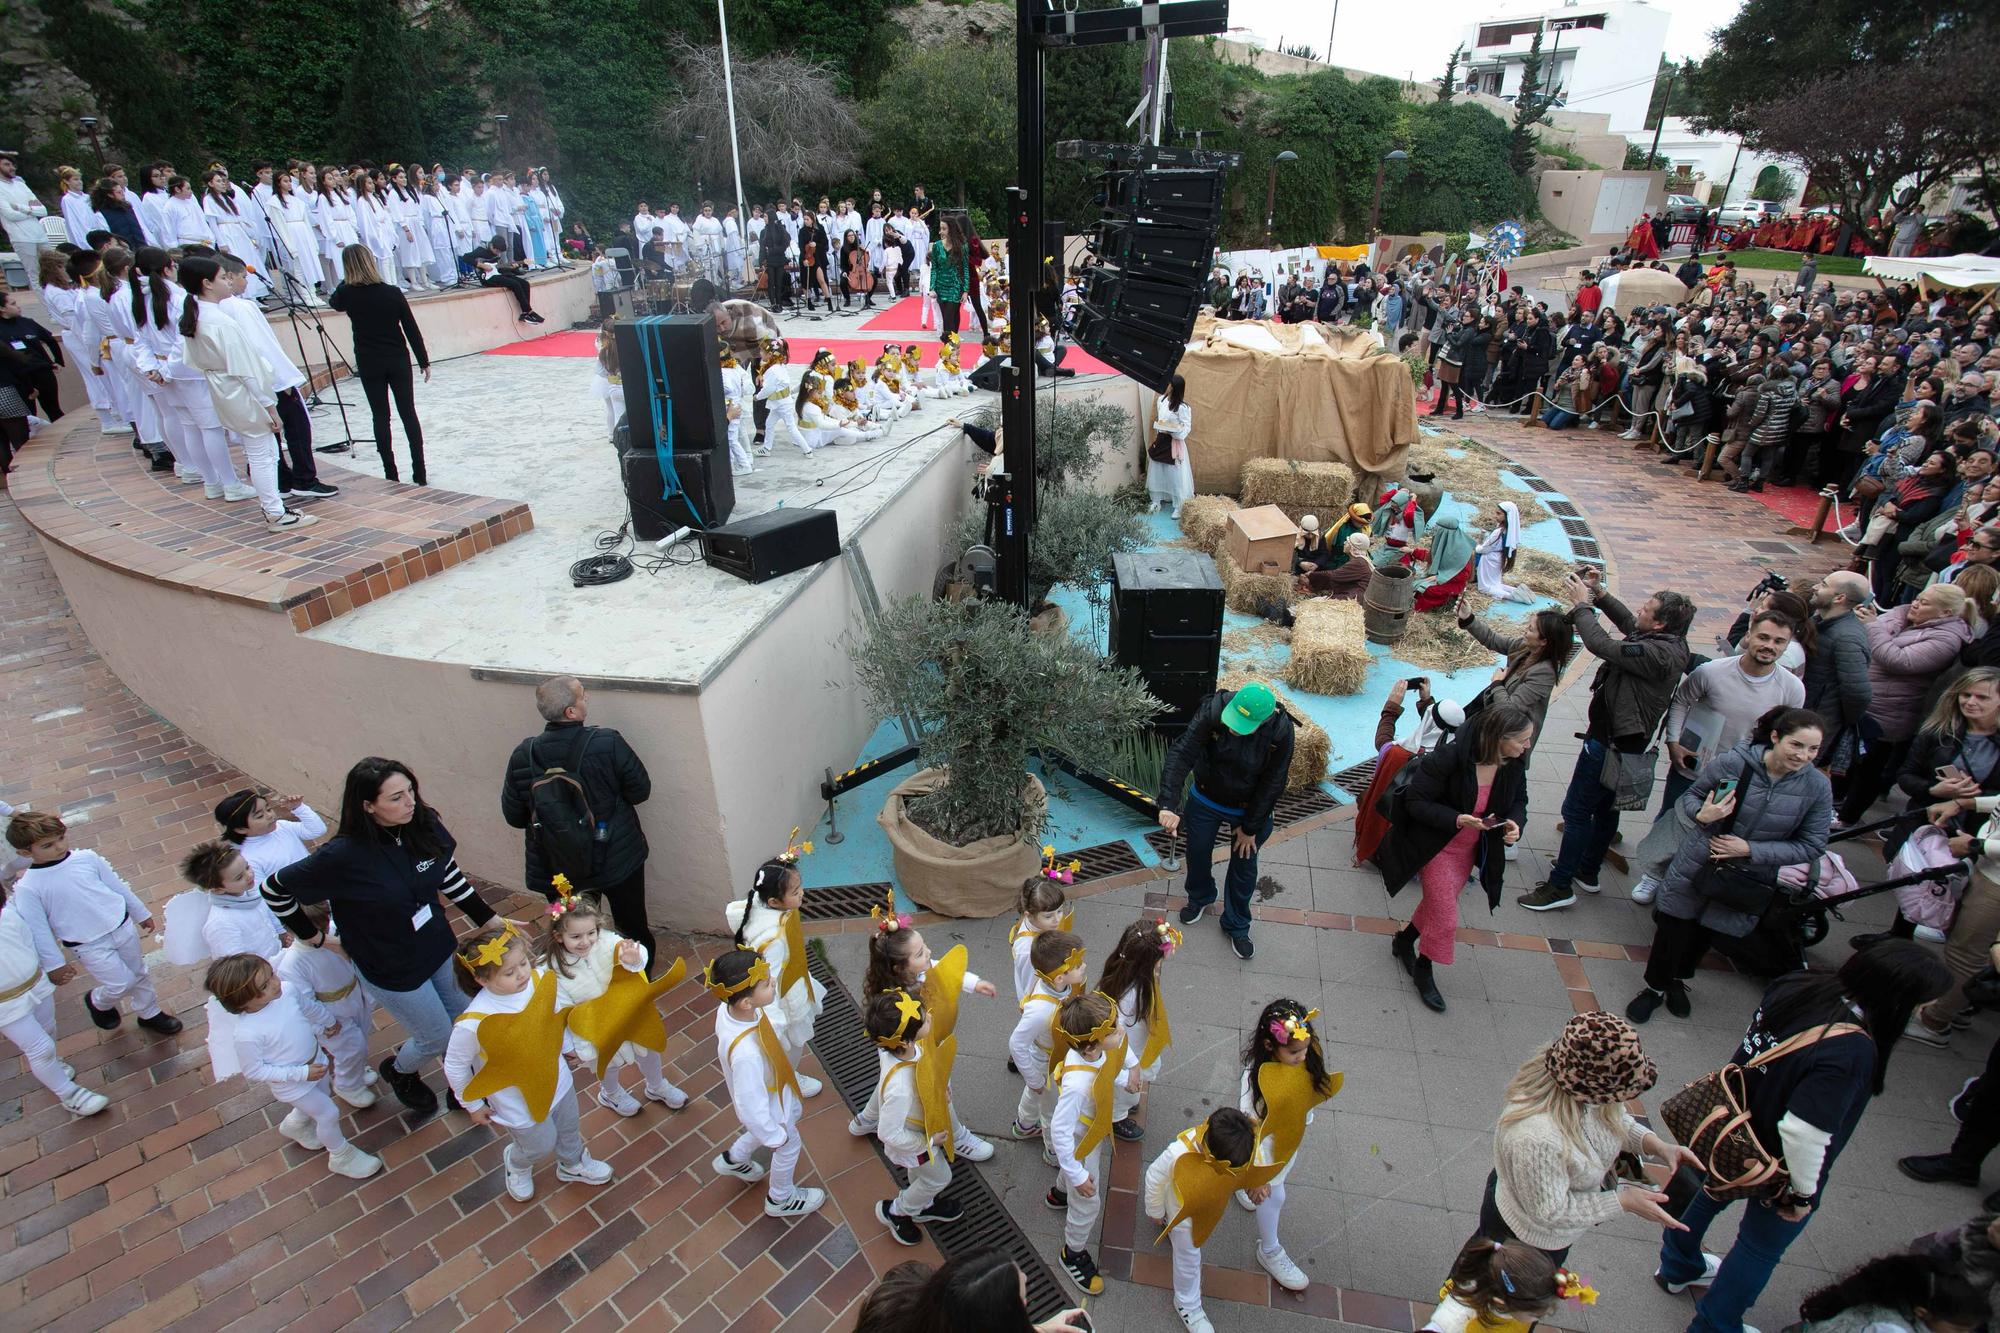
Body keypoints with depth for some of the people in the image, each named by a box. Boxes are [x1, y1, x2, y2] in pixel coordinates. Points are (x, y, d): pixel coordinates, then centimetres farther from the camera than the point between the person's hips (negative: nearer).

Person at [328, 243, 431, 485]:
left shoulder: (347, 294, -5)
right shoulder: (393, 293, -7)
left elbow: (334, 303, 20)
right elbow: (412, 330, -3)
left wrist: (348, 282, 19)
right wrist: (424, 361, 6)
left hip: (369, 363, 0)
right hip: (398, 360, 0)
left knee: (381, 417, 7)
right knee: (409, 414, 5)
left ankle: (391, 475, 6)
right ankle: (420, 474, 2)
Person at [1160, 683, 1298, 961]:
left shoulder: (1281, 731, -30)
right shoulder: (1214, 709, -32)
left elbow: (1272, 784, -18)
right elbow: (1182, 753, -34)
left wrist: (1250, 828, -10)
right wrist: (1169, 805, -44)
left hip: (1249, 809, -1)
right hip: (1205, 800, 1)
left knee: (1244, 868, 14)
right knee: (1197, 854, 19)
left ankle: (1236, 926, 39)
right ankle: (1199, 898, 52)